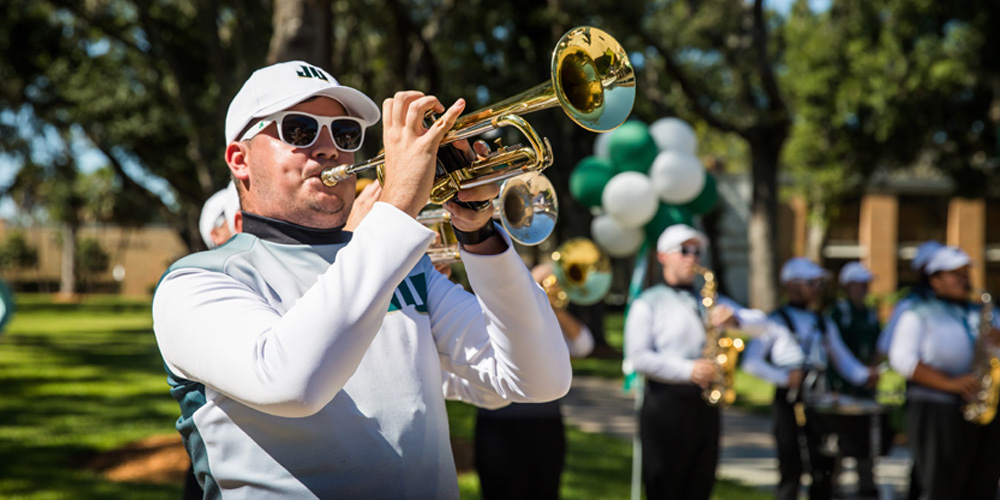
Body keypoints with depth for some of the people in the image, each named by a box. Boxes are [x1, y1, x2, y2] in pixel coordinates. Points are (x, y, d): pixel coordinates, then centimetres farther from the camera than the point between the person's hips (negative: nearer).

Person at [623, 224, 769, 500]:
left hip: (705, 405, 5)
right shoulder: (648, 303, 2)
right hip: (666, 402, -5)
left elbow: (760, 323, 13)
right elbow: (638, 357, -9)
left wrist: (735, 318, -9)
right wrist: (688, 370, -18)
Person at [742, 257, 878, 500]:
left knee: (823, 469, 5)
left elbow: (843, 359, 12)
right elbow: (751, 361, -9)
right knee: (791, 470, -3)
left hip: (818, 403, 5)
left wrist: (865, 375, -8)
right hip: (788, 404, -5)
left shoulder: (824, 323, 15)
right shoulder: (776, 322, -2)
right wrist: (784, 377, -21)